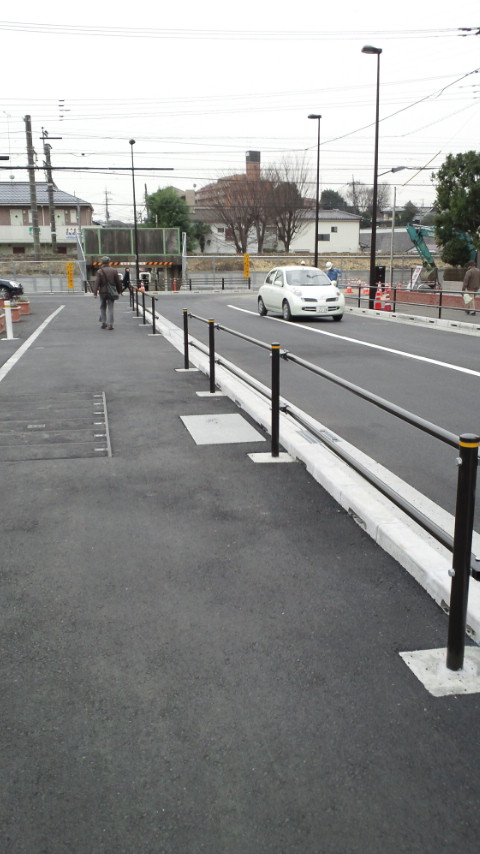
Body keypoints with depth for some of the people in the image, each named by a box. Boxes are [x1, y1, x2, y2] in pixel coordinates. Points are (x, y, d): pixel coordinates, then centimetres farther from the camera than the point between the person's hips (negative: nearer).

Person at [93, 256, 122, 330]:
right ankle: (110, 324, -5)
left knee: (102, 307, 14)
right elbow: (118, 282, 6)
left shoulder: (100, 271, -5)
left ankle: (103, 323, 14)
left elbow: (96, 283, -10)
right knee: (110, 308, 2)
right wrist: (119, 291, 17)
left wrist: (95, 293, -10)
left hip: (103, 292, -1)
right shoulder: (114, 271, 1)